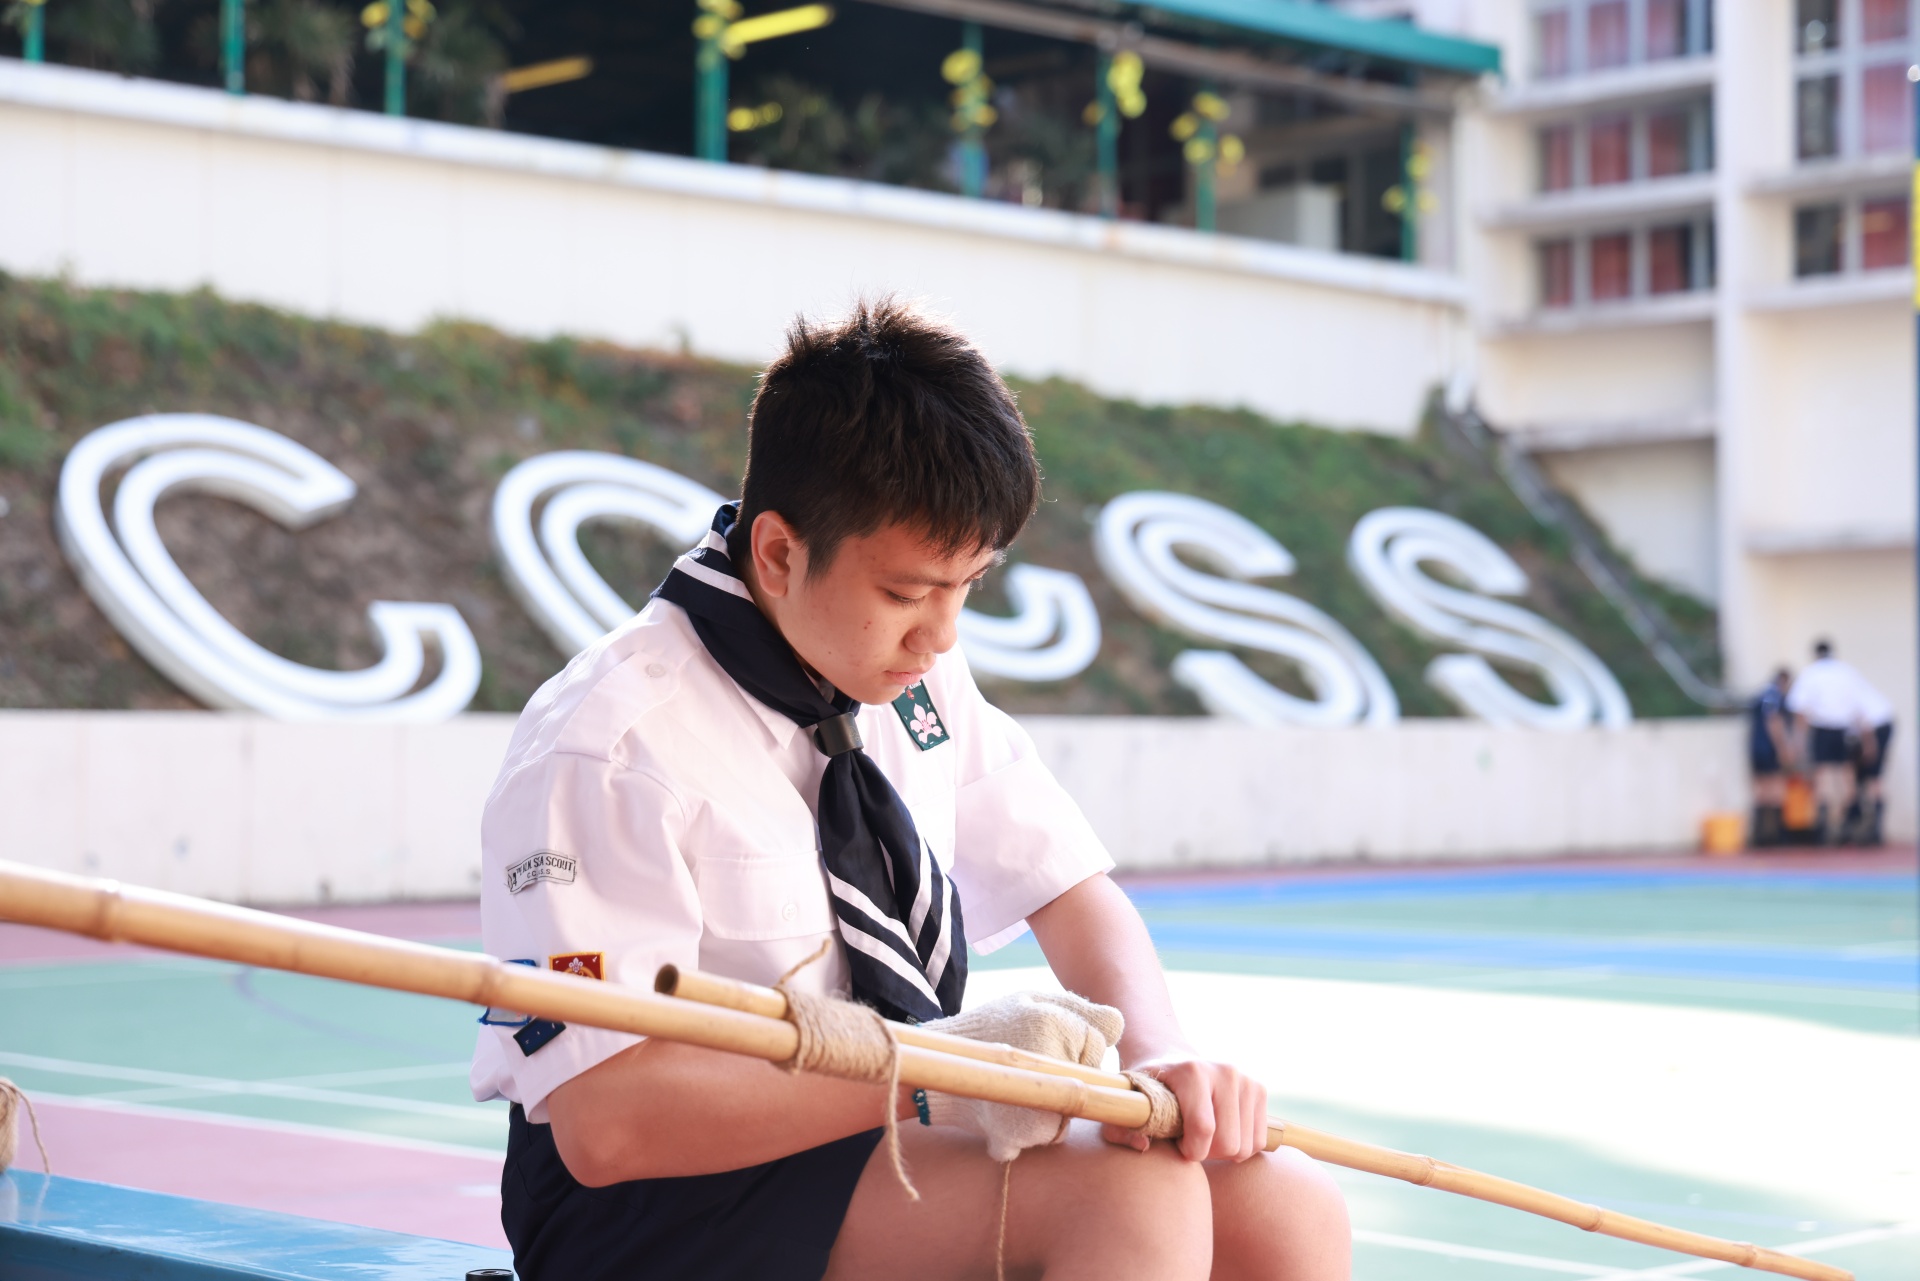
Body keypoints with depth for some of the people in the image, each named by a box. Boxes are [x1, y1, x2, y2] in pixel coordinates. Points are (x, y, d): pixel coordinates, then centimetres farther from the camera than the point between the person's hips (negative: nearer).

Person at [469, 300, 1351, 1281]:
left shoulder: (917, 680, 4)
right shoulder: (610, 748, -20)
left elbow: (1072, 895, 8)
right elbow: (604, 1124, -26)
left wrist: (1160, 1062, -14)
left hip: (894, 1135, 8)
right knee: (1131, 1194, -28)